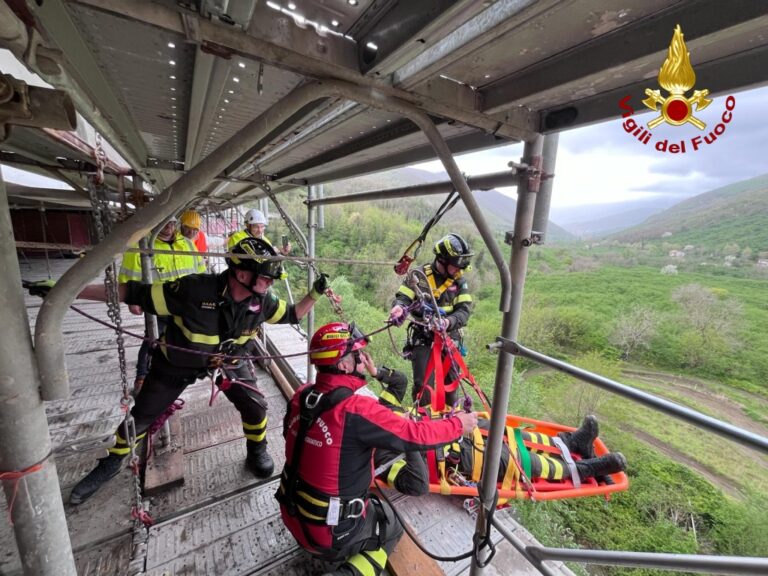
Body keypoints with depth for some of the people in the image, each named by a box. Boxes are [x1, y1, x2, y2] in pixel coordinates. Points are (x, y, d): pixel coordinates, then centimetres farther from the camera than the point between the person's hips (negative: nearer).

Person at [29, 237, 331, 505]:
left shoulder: (263, 301, -23)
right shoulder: (195, 289, -36)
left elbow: (291, 314, -7)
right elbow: (135, 293, -27)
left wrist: (315, 293, -20)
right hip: (178, 360, -1)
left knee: (254, 405, -6)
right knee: (142, 415, 13)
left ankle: (257, 452, 25)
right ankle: (111, 463, 45)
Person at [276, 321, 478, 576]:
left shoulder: (300, 396, -12)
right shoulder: (357, 410, -32)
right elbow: (416, 435, -24)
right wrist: (458, 424, -8)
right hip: (330, 530, -6)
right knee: (391, 527, 22)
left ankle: (315, 545, 22)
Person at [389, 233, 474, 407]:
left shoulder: (460, 281, -2)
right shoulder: (419, 275, -7)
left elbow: (465, 309, -10)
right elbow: (403, 297, -8)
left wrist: (448, 322, -31)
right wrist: (399, 307, -33)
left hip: (449, 337, 3)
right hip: (423, 337, -2)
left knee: (451, 381, 14)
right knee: (423, 384, -4)